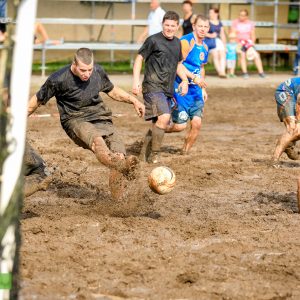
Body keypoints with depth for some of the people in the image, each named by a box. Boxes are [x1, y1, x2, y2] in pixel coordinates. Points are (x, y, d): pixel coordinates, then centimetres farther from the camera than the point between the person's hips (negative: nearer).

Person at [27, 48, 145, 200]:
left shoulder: (98, 72, 4)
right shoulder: (58, 79, -10)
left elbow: (112, 90, 24)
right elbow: (37, 100, 3)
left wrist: (134, 100, 14)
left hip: (100, 118, 6)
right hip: (75, 121, -6)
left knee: (119, 153, -22)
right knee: (96, 139, -40)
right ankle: (119, 165, -70)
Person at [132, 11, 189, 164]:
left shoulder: (177, 43, 15)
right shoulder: (153, 40, -6)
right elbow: (139, 59, -2)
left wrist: (185, 80, 11)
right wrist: (136, 81, -11)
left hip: (167, 90, 8)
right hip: (153, 87, -8)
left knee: (158, 123, 11)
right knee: (164, 117, -25)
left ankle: (144, 155, 25)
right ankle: (154, 155, -14)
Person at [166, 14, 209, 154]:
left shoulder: (204, 47, 13)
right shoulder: (186, 42, -13)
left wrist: (203, 89, 20)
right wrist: (194, 77, -25)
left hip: (195, 89, 7)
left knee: (197, 122, -5)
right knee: (180, 125, -8)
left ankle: (185, 152, 12)